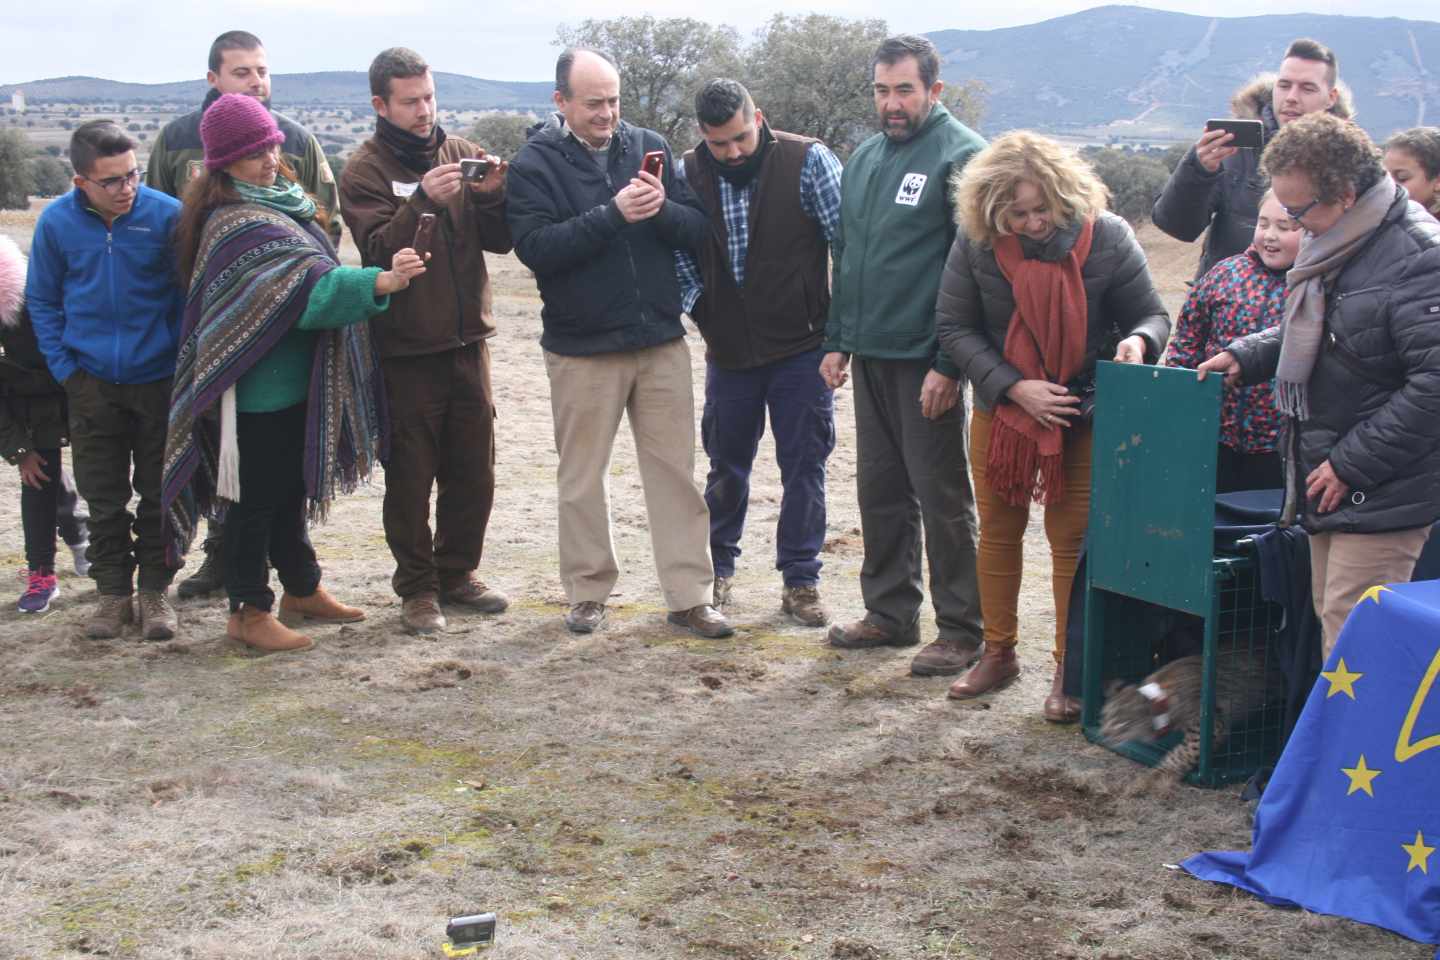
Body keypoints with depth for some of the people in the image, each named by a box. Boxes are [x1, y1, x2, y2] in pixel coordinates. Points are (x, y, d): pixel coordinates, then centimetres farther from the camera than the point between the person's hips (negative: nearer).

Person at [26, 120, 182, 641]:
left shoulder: (167, 214, -12)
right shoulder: (56, 222, -6)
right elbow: (42, 301, 6)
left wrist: (182, 360, -5)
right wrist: (64, 366, -1)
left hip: (159, 379, -1)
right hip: (92, 383, 2)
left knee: (159, 493, 8)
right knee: (102, 495, 9)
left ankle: (155, 589, 21)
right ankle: (113, 591, 21)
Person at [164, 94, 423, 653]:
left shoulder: (280, 204, 9)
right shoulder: (237, 223, -21)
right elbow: (304, 285, -34)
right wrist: (380, 282, -45)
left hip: (293, 379, 9)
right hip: (258, 387, -9)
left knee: (291, 489, 20)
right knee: (257, 497, 1)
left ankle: (301, 589, 34)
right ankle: (249, 611, 12)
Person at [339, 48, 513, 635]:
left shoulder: (461, 154, 7)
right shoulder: (364, 172, -4)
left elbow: (500, 241, 3)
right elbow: (379, 251, -18)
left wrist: (492, 196, -16)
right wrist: (424, 201, -31)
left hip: (467, 339, 4)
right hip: (406, 349, -4)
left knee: (473, 470, 11)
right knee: (411, 475, 2)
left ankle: (457, 572, 27)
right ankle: (417, 588, 15)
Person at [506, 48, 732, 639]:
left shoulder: (649, 147, 5)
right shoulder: (534, 164, -4)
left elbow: (699, 230, 2)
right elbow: (535, 247, -18)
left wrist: (662, 208, -19)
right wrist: (614, 214, -24)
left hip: (661, 342, 2)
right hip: (581, 349, -2)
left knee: (675, 470, 4)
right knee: (582, 478, 8)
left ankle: (689, 596, 11)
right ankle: (588, 593, 22)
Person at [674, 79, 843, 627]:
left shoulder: (807, 161, -11)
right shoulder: (689, 174, -2)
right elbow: (677, 248, 6)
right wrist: (699, 307, -7)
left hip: (801, 345, -2)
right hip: (729, 349, 3)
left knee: (804, 466, 3)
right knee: (726, 466, 13)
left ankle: (800, 581, 15)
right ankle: (717, 570, 29)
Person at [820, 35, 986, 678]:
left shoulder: (962, 155, -10)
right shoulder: (865, 157, 14)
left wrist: (950, 364, -18)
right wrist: (836, 340, 13)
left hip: (926, 360, -7)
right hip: (869, 355, 7)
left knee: (941, 495, 0)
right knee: (879, 487, 14)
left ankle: (961, 630, 10)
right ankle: (890, 612, 26)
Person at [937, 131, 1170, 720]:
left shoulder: (1106, 238, -16)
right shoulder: (976, 244, -14)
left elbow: (1151, 314, -5)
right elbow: (953, 327, -8)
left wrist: (1137, 341, -30)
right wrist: (1014, 387, -19)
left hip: (1083, 413, -2)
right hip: (1001, 408, 2)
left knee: (1073, 539, 3)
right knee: (998, 533, 13)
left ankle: (1069, 669, 16)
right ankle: (999, 654, 29)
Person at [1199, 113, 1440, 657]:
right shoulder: (1332, 243, 10)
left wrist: (1353, 464, -20)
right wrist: (1246, 356, 10)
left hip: (1382, 497, -9)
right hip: (1330, 483, 9)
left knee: (1351, 635, -8)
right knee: (1330, 616, 16)